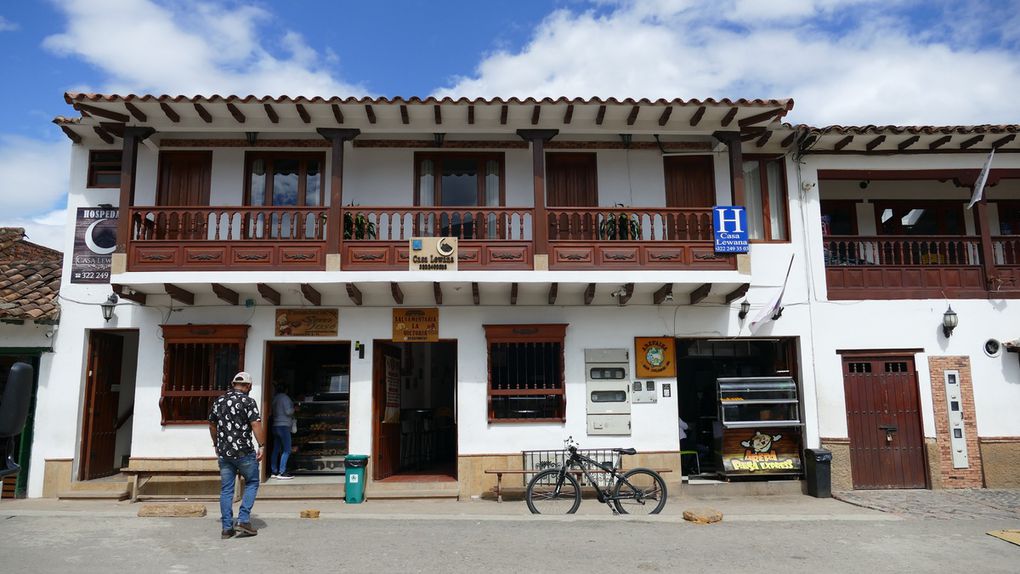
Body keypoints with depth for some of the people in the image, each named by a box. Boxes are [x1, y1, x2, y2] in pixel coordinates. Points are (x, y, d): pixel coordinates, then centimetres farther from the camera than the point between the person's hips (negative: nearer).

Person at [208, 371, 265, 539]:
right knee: (252, 483, 11)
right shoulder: (248, 401, -9)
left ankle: (227, 528, 12)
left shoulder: (218, 401, 10)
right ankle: (243, 519, 2)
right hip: (244, 452, -5)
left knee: (226, 489, 10)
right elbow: (256, 425, -17)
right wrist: (261, 446, -11)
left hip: (223, 452, 5)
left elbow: (212, 426, 20)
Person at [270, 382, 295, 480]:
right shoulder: (285, 398, -10)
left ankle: (274, 472, 13)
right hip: (284, 426, -8)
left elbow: (273, 412, 18)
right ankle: (282, 472, -9)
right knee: (287, 450, -6)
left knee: (276, 450, 10)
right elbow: (288, 411, -15)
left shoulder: (274, 398, 13)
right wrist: (294, 409, 3)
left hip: (275, 426, 8)